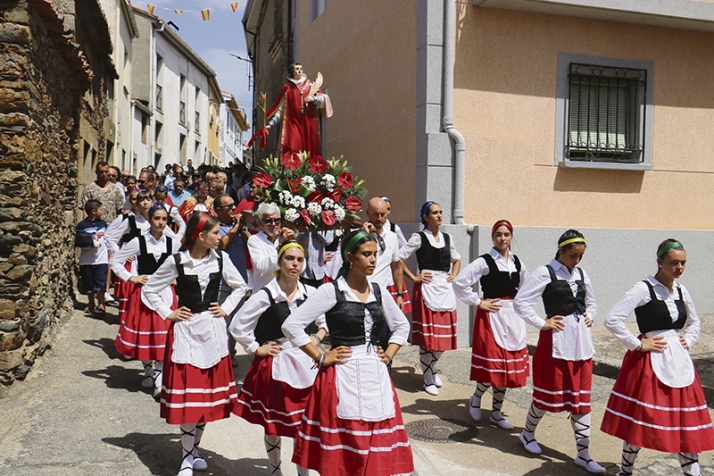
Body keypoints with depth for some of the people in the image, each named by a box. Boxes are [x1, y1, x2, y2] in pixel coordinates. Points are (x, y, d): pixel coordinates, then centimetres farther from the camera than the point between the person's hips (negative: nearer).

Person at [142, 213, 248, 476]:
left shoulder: (220, 258, -1)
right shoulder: (176, 261, -9)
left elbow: (240, 287, 13)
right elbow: (149, 290, 2)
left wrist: (226, 308, 3)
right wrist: (168, 314, -3)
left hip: (213, 330, 3)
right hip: (185, 330, -3)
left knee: (209, 391, 9)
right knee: (186, 393, -2)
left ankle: (194, 447, 26)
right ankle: (187, 455, 11)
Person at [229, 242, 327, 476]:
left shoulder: (310, 293, -3)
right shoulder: (265, 296, -14)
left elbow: (328, 320, 15)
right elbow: (237, 326, -8)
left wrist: (317, 338, 1)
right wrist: (257, 349, -6)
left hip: (305, 364, 3)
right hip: (276, 365, -3)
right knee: (273, 424, 11)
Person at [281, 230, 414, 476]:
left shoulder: (379, 292, 8)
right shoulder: (331, 291, -8)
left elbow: (402, 326, 23)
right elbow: (291, 326, -10)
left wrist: (388, 356, 11)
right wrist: (321, 358, -8)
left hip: (376, 376, 5)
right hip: (343, 378, -5)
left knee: (376, 448, 9)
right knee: (342, 452, 2)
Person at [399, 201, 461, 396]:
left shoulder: (447, 238, 13)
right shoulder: (419, 238, -3)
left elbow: (457, 259, 28)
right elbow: (398, 258, -8)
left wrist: (454, 275, 13)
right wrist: (414, 277, -7)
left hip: (445, 289, 6)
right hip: (427, 289, -5)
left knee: (444, 336, 7)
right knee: (428, 336, -5)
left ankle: (431, 368, 31)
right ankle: (428, 379, 10)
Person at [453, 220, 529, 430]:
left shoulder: (516, 262, 9)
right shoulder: (484, 261, -9)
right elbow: (459, 282, -14)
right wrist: (478, 302, -11)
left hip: (513, 318, 6)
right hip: (492, 316, -6)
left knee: (509, 365, 8)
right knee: (492, 364, -7)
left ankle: (496, 413, 21)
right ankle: (476, 397, 23)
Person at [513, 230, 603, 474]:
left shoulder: (581, 274, 10)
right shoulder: (546, 272, -10)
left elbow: (591, 303, 27)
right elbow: (520, 301, -15)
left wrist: (589, 316, 8)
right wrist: (542, 324, -14)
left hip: (581, 341, 6)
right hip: (557, 340, -6)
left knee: (581, 396, 8)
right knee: (549, 392, 6)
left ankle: (583, 454, 16)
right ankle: (528, 432, 32)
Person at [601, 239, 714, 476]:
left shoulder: (681, 290, 7)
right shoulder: (644, 289, -13)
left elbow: (694, 322, 26)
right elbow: (612, 319, -21)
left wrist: (688, 340, 8)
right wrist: (638, 344, -15)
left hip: (680, 362, 6)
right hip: (650, 362, -6)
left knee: (687, 421, 9)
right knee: (640, 419, 3)